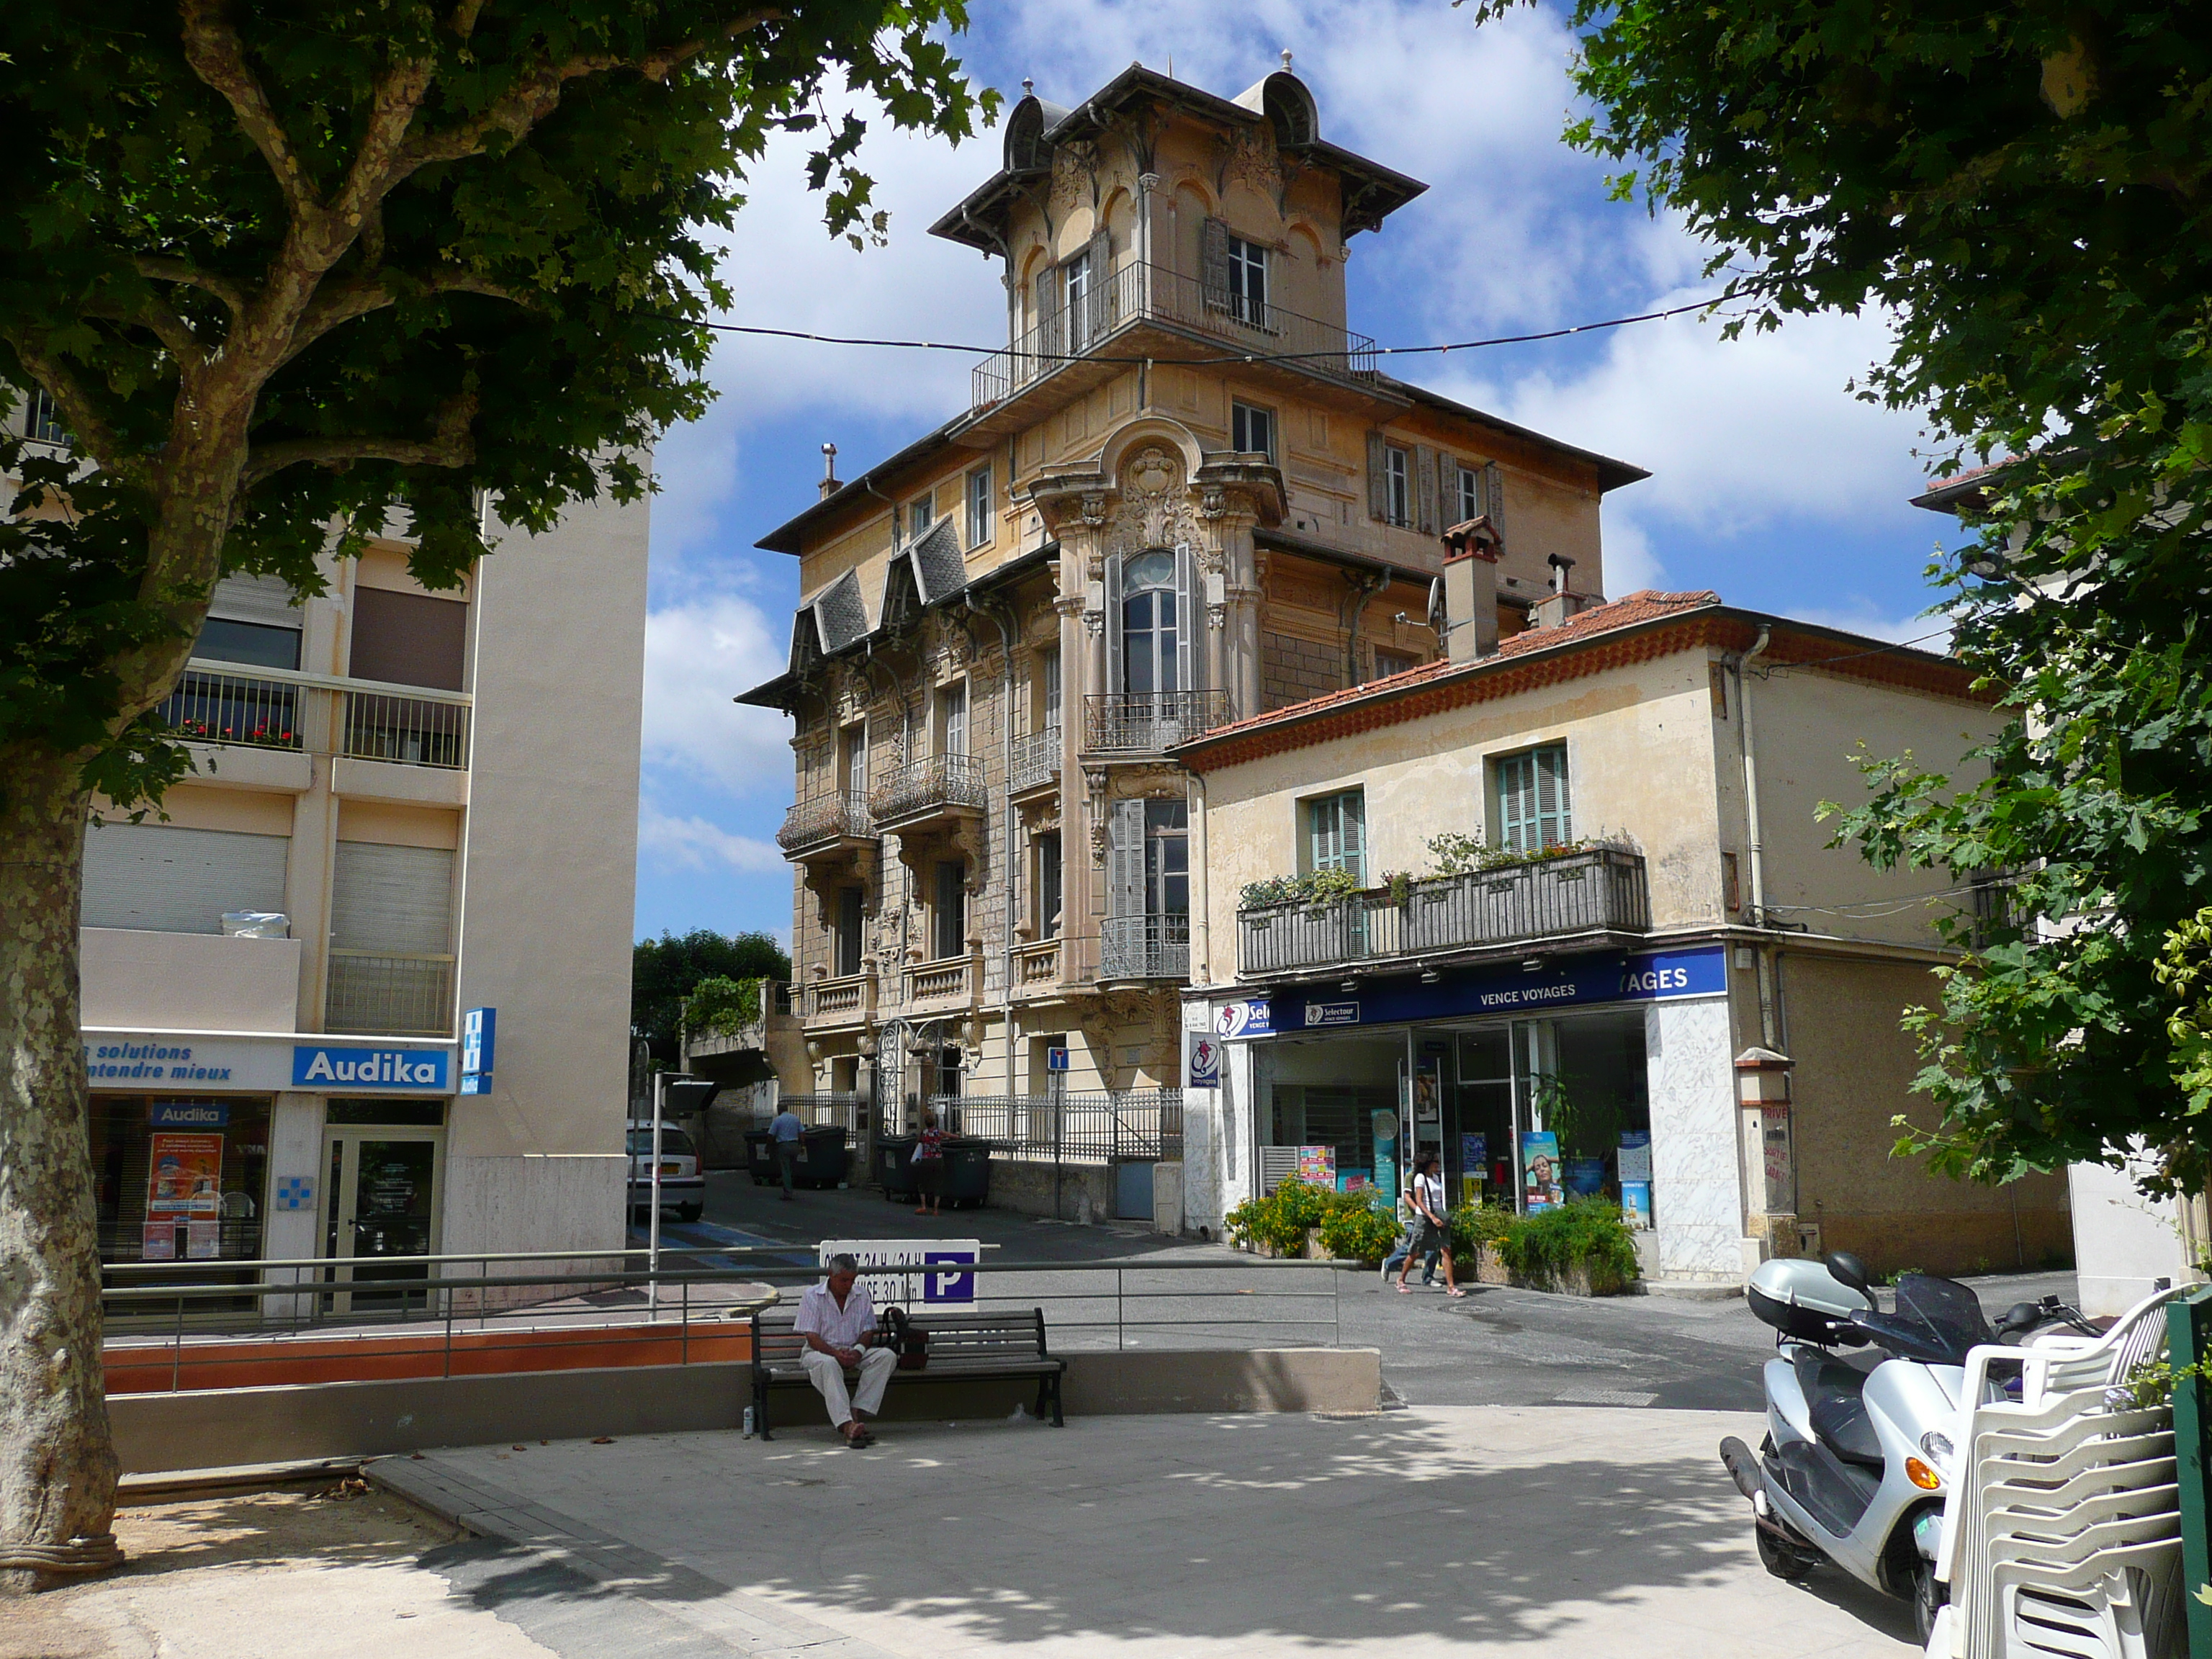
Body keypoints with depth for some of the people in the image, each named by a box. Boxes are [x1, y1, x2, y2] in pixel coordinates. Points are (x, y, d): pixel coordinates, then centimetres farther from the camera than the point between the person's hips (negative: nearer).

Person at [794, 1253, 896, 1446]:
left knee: (887, 1356, -23)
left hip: (854, 1353, 4)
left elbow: (868, 1331, 7)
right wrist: (836, 1353, -26)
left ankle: (856, 1412, -33)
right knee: (828, 1364, -40)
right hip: (821, 1351, -4)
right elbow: (812, 1337, -9)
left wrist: (858, 1351, -16)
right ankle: (847, 1425, -52)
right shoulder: (812, 1297, -2)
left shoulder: (862, 1295, 10)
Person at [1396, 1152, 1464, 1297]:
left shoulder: (1436, 1177, 13)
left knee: (1446, 1250, -7)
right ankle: (1401, 1281, 23)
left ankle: (1451, 1287, -9)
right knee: (1415, 1252, 4)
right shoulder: (1420, 1178, -8)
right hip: (1424, 1218, -6)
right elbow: (1419, 1201, -15)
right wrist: (1432, 1217, -23)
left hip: (1438, 1216, 6)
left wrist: (1442, 1216, 11)